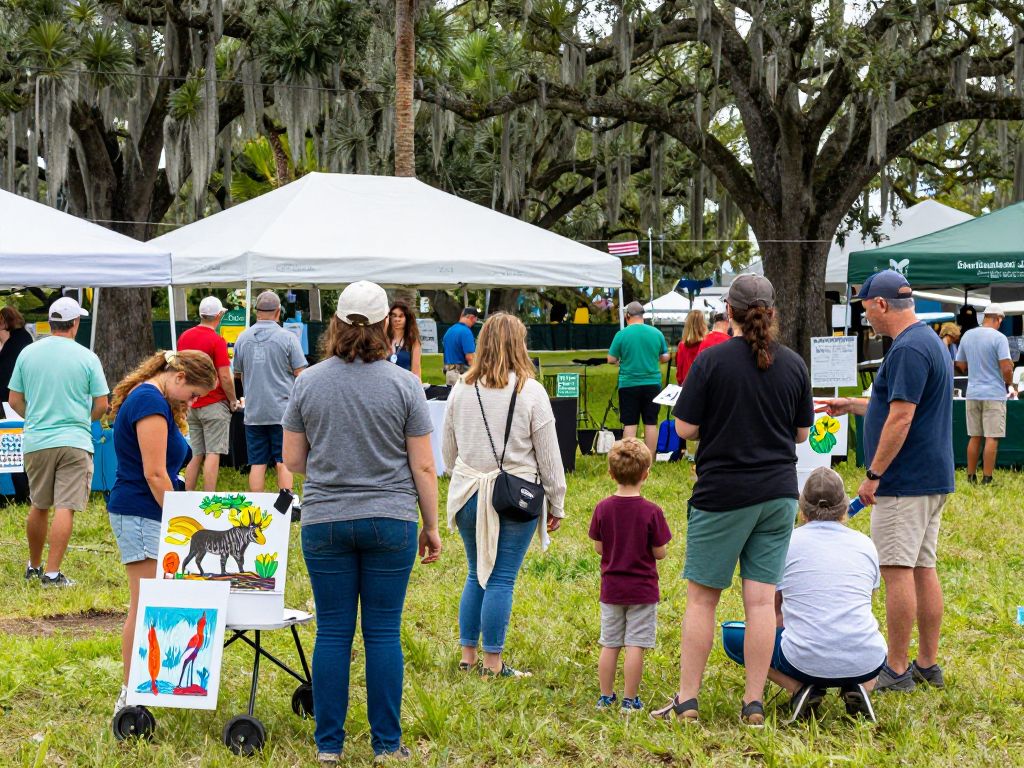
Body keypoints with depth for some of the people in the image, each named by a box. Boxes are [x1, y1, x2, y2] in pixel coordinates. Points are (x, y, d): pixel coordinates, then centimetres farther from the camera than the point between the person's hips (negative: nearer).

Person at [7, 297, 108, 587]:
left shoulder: (27, 353, 3)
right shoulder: (87, 358, -5)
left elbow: (14, 400, 7)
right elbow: (101, 405, -1)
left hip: (35, 442, 4)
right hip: (74, 442, -4)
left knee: (38, 507, 18)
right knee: (65, 509, -4)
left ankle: (34, 566, 30)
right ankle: (52, 573, -9)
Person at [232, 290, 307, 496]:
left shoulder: (242, 338, 4)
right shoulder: (287, 338, -8)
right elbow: (300, 374, -8)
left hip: (253, 411, 3)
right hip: (282, 410, -3)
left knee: (257, 464, 6)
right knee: (284, 463, 2)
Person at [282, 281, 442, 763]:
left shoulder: (307, 383, 0)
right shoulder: (404, 385, -5)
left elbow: (292, 461, 5)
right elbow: (423, 468, -3)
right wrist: (432, 526, 7)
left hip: (325, 522, 1)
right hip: (390, 523, -1)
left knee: (333, 632, 7)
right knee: (384, 633, 5)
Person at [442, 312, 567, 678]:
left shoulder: (461, 390, 4)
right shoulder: (530, 391, -7)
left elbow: (448, 449, 14)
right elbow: (549, 456, -3)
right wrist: (556, 504, 6)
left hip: (469, 494, 4)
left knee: (476, 574, 17)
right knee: (501, 579, 0)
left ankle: (468, 654, 21)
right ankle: (493, 662, 4)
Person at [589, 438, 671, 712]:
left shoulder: (603, 509, -6)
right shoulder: (652, 512, -14)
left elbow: (598, 547, 0)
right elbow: (660, 553, -10)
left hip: (611, 589, 3)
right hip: (642, 590, -3)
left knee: (609, 645, 12)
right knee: (636, 646, 2)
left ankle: (606, 697, 18)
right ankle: (630, 699, 4)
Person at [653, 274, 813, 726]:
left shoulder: (712, 360, -11)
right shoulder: (793, 364, 2)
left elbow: (685, 428, -9)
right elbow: (801, 432, 10)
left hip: (722, 494, -4)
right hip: (778, 494, 4)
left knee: (701, 597, 5)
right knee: (761, 599, 5)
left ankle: (687, 700, 8)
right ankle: (754, 703, 7)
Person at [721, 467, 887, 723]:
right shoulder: (865, 544, 12)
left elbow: (770, 614, 15)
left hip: (805, 662, -3)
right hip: (865, 665, 3)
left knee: (733, 637, 21)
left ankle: (800, 688, 1)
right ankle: (857, 689, 7)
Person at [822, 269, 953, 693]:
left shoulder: (908, 349, -18)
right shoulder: (930, 341, 15)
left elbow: (900, 418, -22)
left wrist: (873, 475, -17)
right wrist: (852, 405, 31)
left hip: (904, 482, -10)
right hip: (932, 478, 10)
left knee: (897, 571, -6)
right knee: (922, 569, 12)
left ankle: (896, 670, -3)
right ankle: (928, 664, 16)